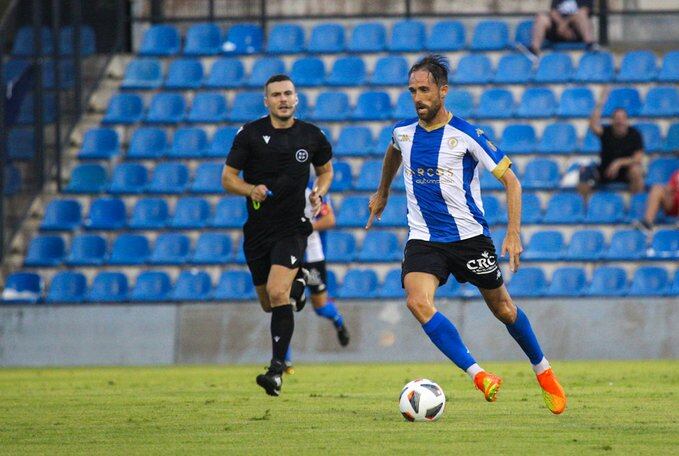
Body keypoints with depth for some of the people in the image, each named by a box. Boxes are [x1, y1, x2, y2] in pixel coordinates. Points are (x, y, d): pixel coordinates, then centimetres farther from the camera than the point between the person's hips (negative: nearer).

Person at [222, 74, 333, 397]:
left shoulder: (311, 136, 1)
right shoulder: (250, 134, -3)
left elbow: (325, 170, 19)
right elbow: (227, 178, 0)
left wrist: (319, 193, -2)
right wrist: (250, 189, -20)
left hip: (292, 228, -2)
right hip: (258, 230, 2)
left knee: (277, 293, -22)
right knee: (269, 303, 13)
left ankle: (277, 369, -18)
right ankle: (296, 283, 52)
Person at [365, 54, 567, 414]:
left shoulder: (466, 135, -14)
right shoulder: (403, 132, 1)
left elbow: (510, 180, -9)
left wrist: (514, 233, -18)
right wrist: (382, 192, 39)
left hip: (469, 236, -3)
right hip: (423, 239, 3)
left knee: (501, 307, 10)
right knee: (417, 302, -25)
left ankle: (543, 371, 36)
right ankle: (479, 376, -25)